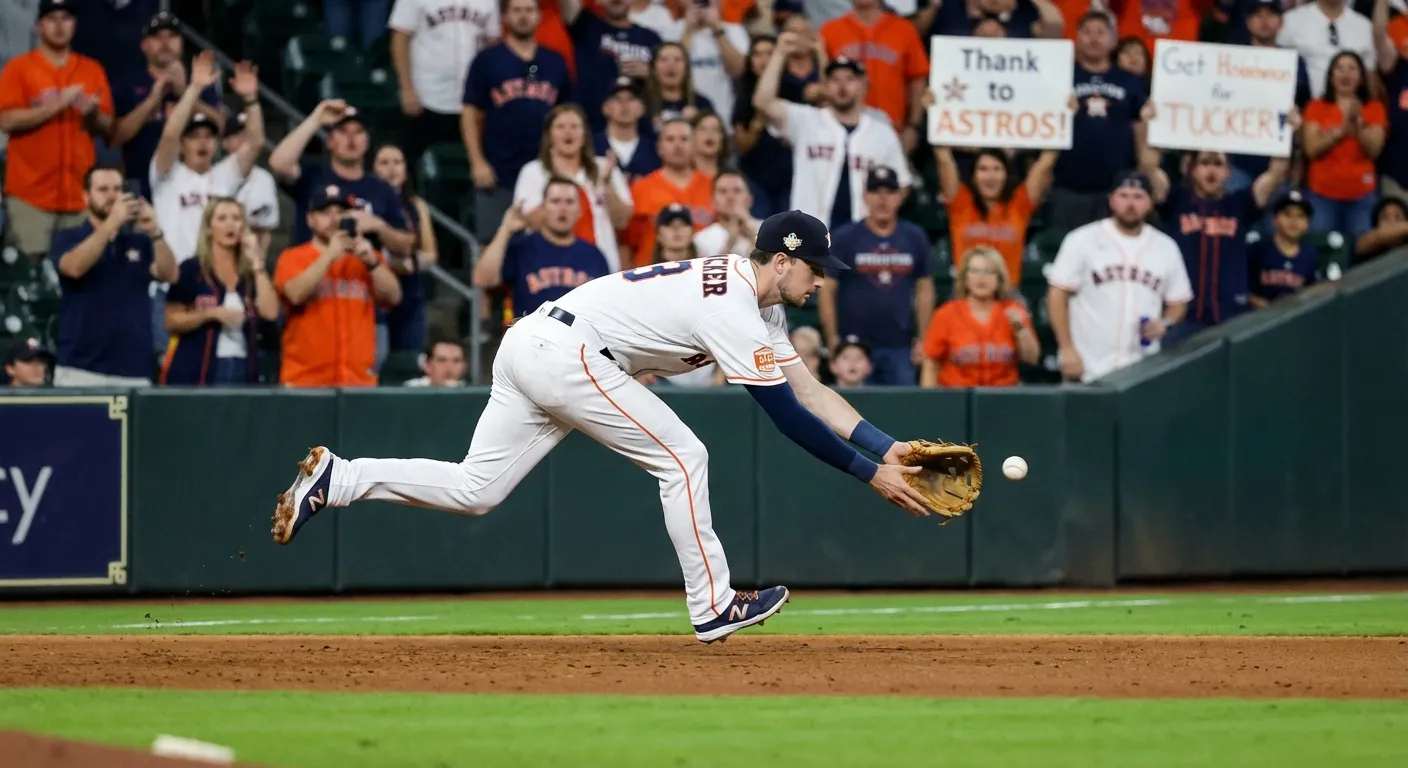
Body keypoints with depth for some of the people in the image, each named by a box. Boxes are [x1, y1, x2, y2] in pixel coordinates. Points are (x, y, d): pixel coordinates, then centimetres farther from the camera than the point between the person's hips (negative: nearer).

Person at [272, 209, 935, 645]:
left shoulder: (757, 300, 15)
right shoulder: (733, 311, -16)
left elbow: (808, 391, 14)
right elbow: (786, 415, -17)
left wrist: (888, 447, 7)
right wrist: (869, 474, -14)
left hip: (529, 348, 10)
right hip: (565, 352, -10)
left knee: (473, 490, 5)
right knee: (680, 456, -5)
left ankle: (334, 480, 1)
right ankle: (712, 607, -1)